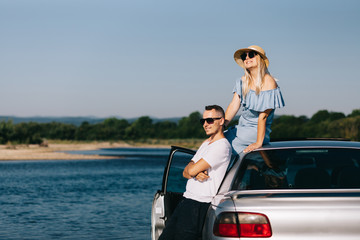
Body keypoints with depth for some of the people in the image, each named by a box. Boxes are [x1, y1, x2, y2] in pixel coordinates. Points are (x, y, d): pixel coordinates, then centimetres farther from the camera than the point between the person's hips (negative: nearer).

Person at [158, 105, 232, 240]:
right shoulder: (205, 144, 21)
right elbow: (185, 173, 15)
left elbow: (192, 170, -17)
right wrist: (196, 174, -8)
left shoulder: (222, 146, -12)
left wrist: (192, 170, 8)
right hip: (187, 199, 9)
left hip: (200, 205, -9)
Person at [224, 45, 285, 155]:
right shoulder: (243, 81, 10)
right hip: (241, 128, 7)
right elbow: (233, 106, 4)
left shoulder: (269, 83, -12)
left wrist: (259, 143, -19)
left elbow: (263, 117, -16)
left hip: (257, 131, -7)